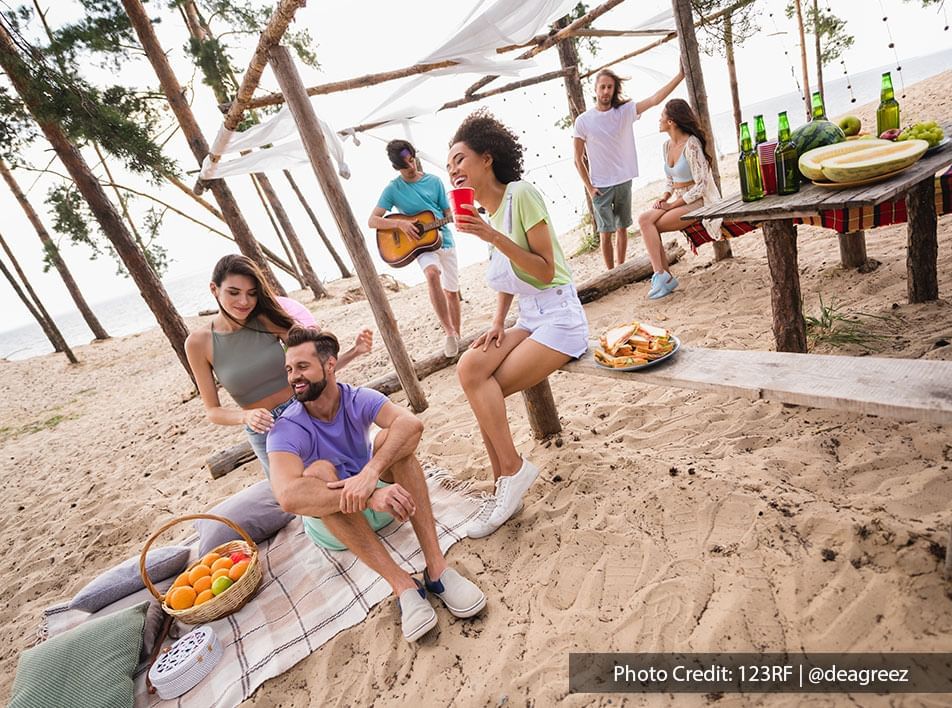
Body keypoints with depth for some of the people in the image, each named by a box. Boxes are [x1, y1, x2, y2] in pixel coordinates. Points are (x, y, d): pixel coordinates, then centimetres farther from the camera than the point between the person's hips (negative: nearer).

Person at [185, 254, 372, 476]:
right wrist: (246, 417, -23)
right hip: (265, 434, 0)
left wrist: (355, 351, -25)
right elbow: (212, 410, -3)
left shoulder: (267, 320, -7)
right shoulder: (198, 342, -7)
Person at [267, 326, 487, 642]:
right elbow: (288, 496, -39)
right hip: (330, 521, -1)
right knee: (319, 471, -33)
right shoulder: (286, 430, -19)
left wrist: (370, 473, -49)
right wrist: (369, 497, -48)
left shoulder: (359, 400, -13)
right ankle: (402, 584, -36)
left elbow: (411, 423, -33)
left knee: (391, 438, -26)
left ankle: (436, 567, -33)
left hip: (379, 502, 2)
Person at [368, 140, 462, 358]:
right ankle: (449, 332, -31)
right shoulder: (393, 189, -3)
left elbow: (448, 212, 8)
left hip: (445, 240, 4)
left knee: (452, 291, 9)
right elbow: (372, 221, -7)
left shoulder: (434, 181, 3)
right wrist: (400, 223, -22)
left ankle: (456, 336, 26)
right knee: (432, 274, -35)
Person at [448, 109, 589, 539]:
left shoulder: (521, 193, -11)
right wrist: (498, 323, 3)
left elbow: (545, 270, -16)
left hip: (558, 318, -7)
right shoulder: (485, 211, 12)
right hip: (527, 320, 7)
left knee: (482, 385, -20)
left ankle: (512, 469, 0)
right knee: (470, 368, -15)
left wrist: (494, 237, -24)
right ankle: (505, 485, -5)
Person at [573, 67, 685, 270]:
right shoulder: (583, 121, -6)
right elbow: (578, 159, -3)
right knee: (605, 232, 0)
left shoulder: (625, 111, -1)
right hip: (600, 187, -3)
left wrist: (680, 75, -17)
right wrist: (589, 187, -7)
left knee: (622, 228, 11)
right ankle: (611, 273, 11)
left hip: (623, 182, 3)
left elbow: (655, 99, -9)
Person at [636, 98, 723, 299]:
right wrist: (664, 198, 1)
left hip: (697, 202, -8)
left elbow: (701, 185, -16)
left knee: (649, 224, -23)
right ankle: (662, 275, -18)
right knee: (644, 219, -17)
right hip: (677, 201, 8)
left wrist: (673, 204, -18)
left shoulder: (691, 145, -14)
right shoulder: (667, 146, 11)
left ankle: (662, 276, -15)